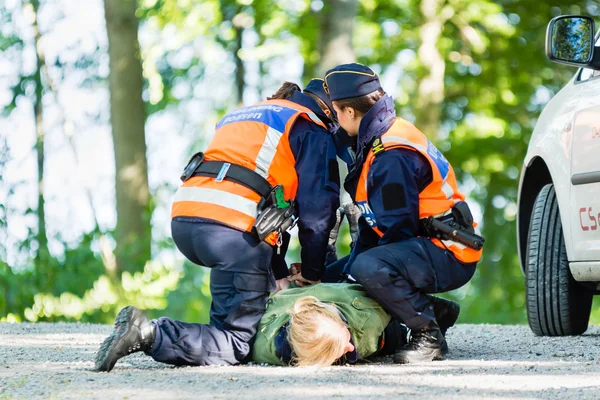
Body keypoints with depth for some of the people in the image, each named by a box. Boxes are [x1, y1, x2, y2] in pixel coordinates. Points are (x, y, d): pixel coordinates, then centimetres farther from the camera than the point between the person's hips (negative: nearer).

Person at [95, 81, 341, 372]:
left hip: (182, 221, 8)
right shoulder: (311, 129, 14)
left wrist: (279, 274, 31)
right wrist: (312, 274, 21)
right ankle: (149, 335, -23)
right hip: (234, 229, -7)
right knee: (235, 346, -3)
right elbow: (318, 209, 8)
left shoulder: (237, 117, 36)